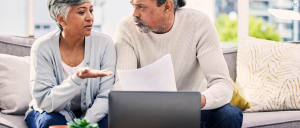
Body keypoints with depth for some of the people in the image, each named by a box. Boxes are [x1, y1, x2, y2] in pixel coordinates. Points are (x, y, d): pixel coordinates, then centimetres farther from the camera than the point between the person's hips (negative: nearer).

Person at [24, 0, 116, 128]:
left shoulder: (104, 44, -12)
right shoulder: (42, 47, -16)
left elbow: (106, 97, -13)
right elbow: (44, 102, -21)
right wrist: (78, 78, -36)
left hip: (89, 114, 1)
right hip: (55, 114, -1)